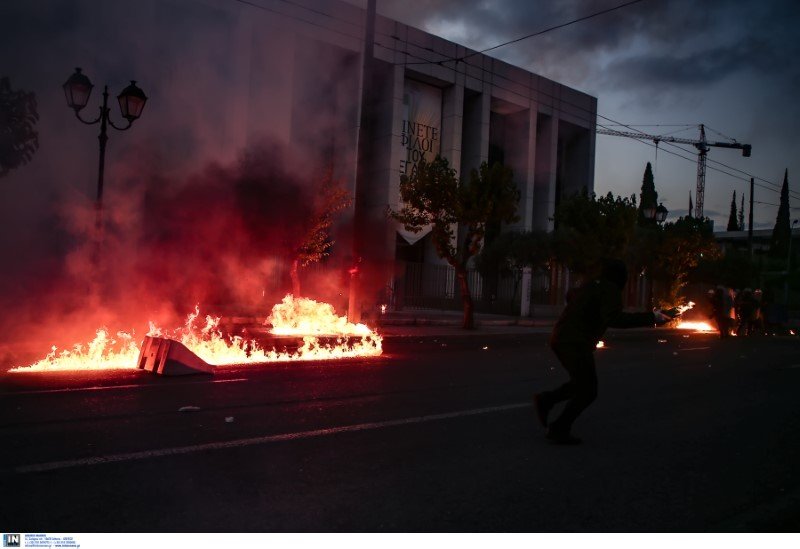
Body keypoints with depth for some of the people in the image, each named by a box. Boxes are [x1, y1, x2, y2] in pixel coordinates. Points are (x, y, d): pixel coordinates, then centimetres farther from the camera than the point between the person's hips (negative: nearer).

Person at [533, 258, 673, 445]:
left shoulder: (591, 285, 16)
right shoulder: (610, 290, -8)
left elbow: (570, 297, 36)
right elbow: (613, 319, -25)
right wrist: (651, 317, -25)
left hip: (560, 338, 9)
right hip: (576, 343, -9)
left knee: (582, 384, 21)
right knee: (587, 392, 1)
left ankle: (546, 400, 9)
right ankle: (559, 430, 2)